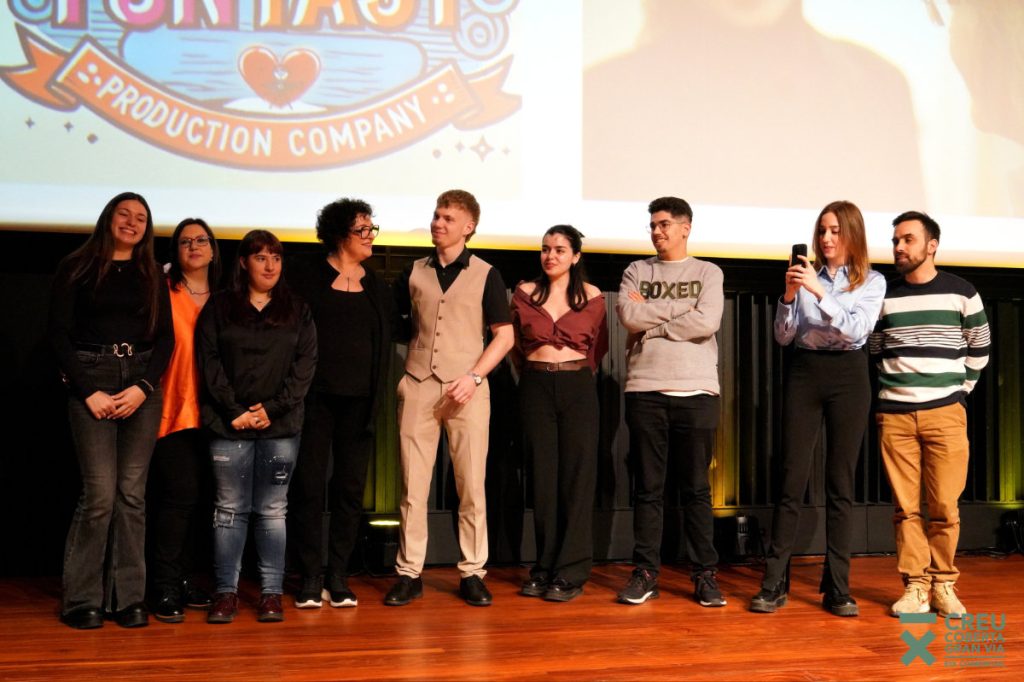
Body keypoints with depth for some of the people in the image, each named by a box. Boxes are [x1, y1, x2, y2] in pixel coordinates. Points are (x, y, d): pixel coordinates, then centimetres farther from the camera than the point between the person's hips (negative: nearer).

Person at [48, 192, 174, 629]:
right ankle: (83, 600, 2)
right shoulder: (77, 269, 4)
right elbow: (59, 334, -1)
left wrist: (143, 387, -7)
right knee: (100, 492, -9)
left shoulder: (151, 276, 13)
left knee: (132, 493, 1)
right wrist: (89, 391, -9)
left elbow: (166, 337, 8)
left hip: (142, 386, 3)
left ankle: (128, 597, 6)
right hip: (91, 383, -3)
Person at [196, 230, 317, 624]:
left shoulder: (297, 311, 11)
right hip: (229, 424, -1)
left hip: (280, 425, 1)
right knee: (230, 509, 1)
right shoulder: (219, 307, 8)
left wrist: (273, 407, -8)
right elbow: (209, 360, 1)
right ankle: (226, 591, 7)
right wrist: (234, 411, -8)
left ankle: (272, 592, 8)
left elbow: (305, 364, 3)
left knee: (273, 510, 3)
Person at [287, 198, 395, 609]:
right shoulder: (309, 279, 1)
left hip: (358, 401, 3)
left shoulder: (377, 288, 13)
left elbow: (386, 344, 14)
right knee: (309, 486, -2)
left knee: (351, 487, 5)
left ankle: (338, 577, 13)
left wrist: (377, 395, 6)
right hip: (315, 398, -3)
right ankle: (310, 579, 5)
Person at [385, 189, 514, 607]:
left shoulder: (485, 275, 4)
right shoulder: (413, 273, 11)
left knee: (471, 485, 0)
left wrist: (473, 376, -9)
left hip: (466, 389, -2)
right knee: (413, 485, 2)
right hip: (417, 386, 2)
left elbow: (504, 335, 2)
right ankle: (409, 573, 8)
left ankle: (472, 573, 8)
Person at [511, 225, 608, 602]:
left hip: (577, 389, -1)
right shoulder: (524, 293, 5)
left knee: (577, 478, -3)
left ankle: (571, 572, 1)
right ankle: (544, 568, 12)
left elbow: (598, 347, 12)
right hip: (536, 388, 1)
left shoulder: (592, 297, 2)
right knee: (543, 477, 4)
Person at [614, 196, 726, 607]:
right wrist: (680, 308, -5)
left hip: (696, 392, -1)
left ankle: (704, 574, 9)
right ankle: (645, 573, 10)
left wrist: (651, 321, -4)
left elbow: (707, 323, -9)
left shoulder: (708, 273, 8)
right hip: (645, 390, 1)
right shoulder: (636, 272, 12)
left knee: (696, 489, 3)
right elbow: (628, 315, -6)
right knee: (648, 488, 4)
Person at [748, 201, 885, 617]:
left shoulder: (872, 282, 4)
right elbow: (782, 337, 3)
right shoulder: (806, 275, 6)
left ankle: (837, 588, 8)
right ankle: (774, 584, 2)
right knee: (792, 480, -1)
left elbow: (856, 330, -12)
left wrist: (819, 291, -20)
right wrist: (789, 295, -13)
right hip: (803, 373, 0)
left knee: (840, 484, 3)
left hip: (848, 376, 0)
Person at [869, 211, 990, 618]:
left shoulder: (961, 293, 3)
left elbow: (979, 350, 13)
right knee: (906, 507, 0)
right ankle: (915, 586, 7)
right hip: (894, 415, 1)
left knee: (944, 507, -2)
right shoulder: (883, 296, 7)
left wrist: (960, 392, 10)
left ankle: (943, 585, 10)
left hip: (945, 413, -1)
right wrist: (887, 394, 12)